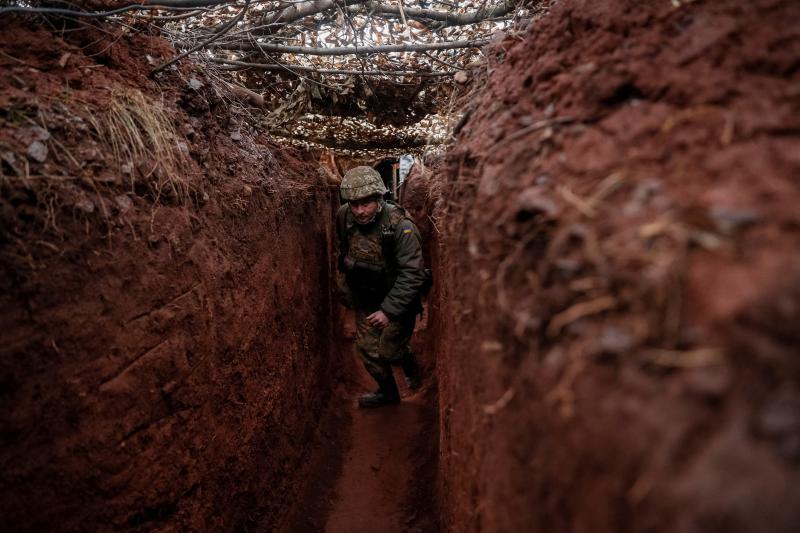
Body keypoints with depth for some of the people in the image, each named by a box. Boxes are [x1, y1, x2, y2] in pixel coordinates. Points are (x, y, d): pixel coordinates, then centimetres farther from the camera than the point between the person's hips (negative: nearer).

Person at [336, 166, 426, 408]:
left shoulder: (401, 227, -30)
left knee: (390, 350, -1)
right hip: (365, 299, 5)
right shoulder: (344, 217, -13)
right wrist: (347, 287, 16)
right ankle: (388, 391, 36)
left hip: (397, 300, -5)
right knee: (367, 348, 12)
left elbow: (412, 275, -28)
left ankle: (412, 368, 35)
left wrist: (388, 311, -31)